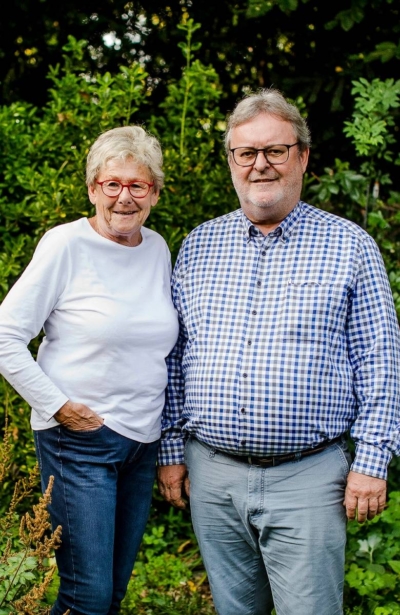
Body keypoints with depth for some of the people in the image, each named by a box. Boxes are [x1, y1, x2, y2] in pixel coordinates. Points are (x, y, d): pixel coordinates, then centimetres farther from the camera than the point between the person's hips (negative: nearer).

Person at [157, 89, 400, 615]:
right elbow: (173, 355, 12)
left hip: (308, 478, -3)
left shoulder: (349, 246, 0)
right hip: (211, 474, 3)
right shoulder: (198, 246, 9)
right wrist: (171, 449, 9)